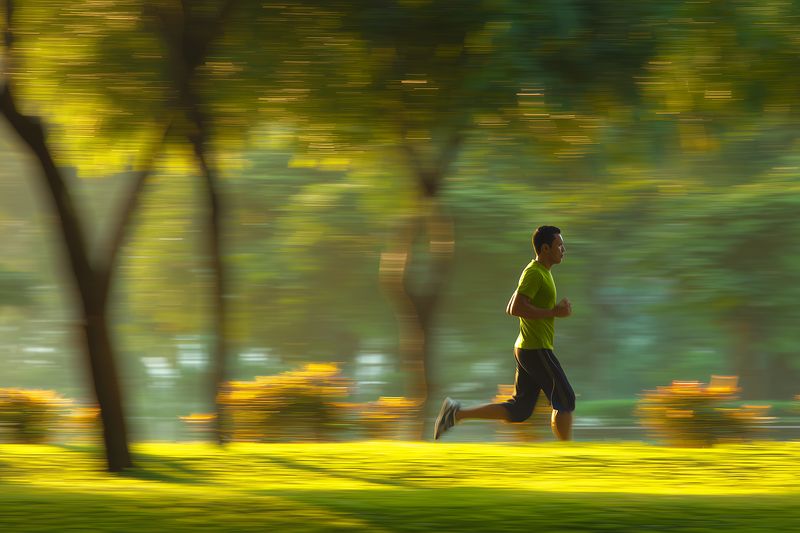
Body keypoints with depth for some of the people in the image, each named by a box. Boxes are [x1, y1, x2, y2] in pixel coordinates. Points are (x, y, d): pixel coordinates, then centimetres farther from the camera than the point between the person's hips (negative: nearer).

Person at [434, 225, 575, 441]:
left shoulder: (541, 272, 17)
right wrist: (554, 312, -19)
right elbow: (516, 308, -24)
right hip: (537, 350, -10)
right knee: (565, 400, -2)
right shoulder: (534, 273, -14)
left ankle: (456, 413, 5)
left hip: (526, 349, 10)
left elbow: (510, 308, 23)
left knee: (519, 411, 8)